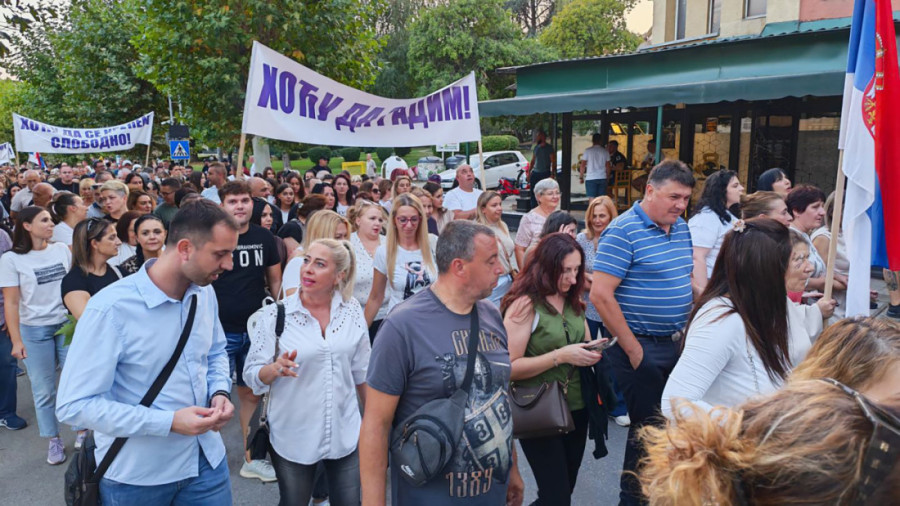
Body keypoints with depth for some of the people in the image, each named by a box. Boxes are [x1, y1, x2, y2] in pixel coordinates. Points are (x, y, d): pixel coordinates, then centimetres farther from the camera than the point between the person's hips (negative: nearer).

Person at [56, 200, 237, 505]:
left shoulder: (205, 294, -1)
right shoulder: (110, 309, -22)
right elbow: (75, 404, -21)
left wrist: (220, 392, -7)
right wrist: (169, 422, -26)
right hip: (136, 475, -5)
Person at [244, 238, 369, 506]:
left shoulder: (352, 310, -5)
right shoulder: (275, 314, -12)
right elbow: (251, 374, -8)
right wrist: (275, 369, -28)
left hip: (344, 432, 2)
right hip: (293, 436, -2)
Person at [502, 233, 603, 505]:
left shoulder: (573, 301, 4)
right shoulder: (525, 304, -17)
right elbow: (509, 367, -20)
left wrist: (592, 351, -5)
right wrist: (560, 356, -24)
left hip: (576, 408, 7)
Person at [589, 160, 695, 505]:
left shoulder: (682, 228, 8)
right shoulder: (624, 231, -16)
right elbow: (600, 294, -22)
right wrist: (633, 350, -19)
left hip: (676, 344, 8)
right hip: (641, 347, -7)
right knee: (647, 426, 3)